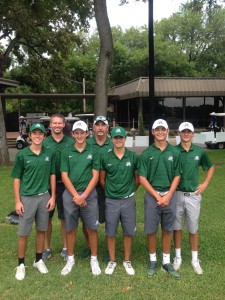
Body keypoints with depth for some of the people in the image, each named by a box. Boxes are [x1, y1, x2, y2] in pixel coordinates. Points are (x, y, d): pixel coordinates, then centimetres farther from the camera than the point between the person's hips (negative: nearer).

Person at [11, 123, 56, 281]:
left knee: (41, 230, 14)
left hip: (44, 197, 3)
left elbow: (52, 176, 7)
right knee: (23, 233, 5)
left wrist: (53, 197, 3)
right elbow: (17, 179, -3)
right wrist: (17, 201, -7)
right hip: (27, 198, -2)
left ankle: (39, 260, 30)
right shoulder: (22, 154, -7)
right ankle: (21, 264, 21)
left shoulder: (49, 154, 0)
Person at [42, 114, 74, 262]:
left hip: (65, 185, -1)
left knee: (65, 218, 10)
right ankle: (47, 248, 25)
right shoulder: (44, 143, 0)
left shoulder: (71, 142, -2)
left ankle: (65, 248, 26)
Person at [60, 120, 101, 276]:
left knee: (92, 228, 6)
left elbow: (95, 176, -3)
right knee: (71, 229, 10)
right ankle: (70, 259, 27)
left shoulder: (93, 152, 0)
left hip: (89, 195, -1)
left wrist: (84, 195, -11)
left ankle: (94, 259, 22)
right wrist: (76, 195, -10)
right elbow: (64, 176, -1)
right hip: (70, 195, 1)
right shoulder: (67, 152, 3)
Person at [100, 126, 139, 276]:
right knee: (111, 233, 10)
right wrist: (111, 191, 8)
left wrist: (130, 190, 9)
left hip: (128, 200, 0)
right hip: (111, 201, 0)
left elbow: (138, 178, 7)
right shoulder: (106, 158, -3)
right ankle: (112, 261, 27)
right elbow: (102, 180, 6)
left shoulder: (133, 157, -3)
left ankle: (127, 261, 27)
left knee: (129, 232, 10)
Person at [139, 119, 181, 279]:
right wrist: (157, 196, -11)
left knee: (168, 230, 10)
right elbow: (142, 178, -4)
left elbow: (177, 176, 2)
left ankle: (166, 261, 24)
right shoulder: (146, 153, -3)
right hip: (152, 195, -1)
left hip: (170, 195, 1)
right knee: (151, 230, 6)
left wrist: (168, 196, -10)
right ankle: (153, 260, 24)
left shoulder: (174, 152, 1)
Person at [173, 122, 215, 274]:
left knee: (193, 229, 10)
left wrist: (205, 184, 5)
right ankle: (178, 257, 26)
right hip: (176, 195, -1)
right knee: (177, 227, 11)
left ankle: (195, 259, 25)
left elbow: (211, 167, 14)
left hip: (193, 195, 1)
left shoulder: (200, 151, -1)